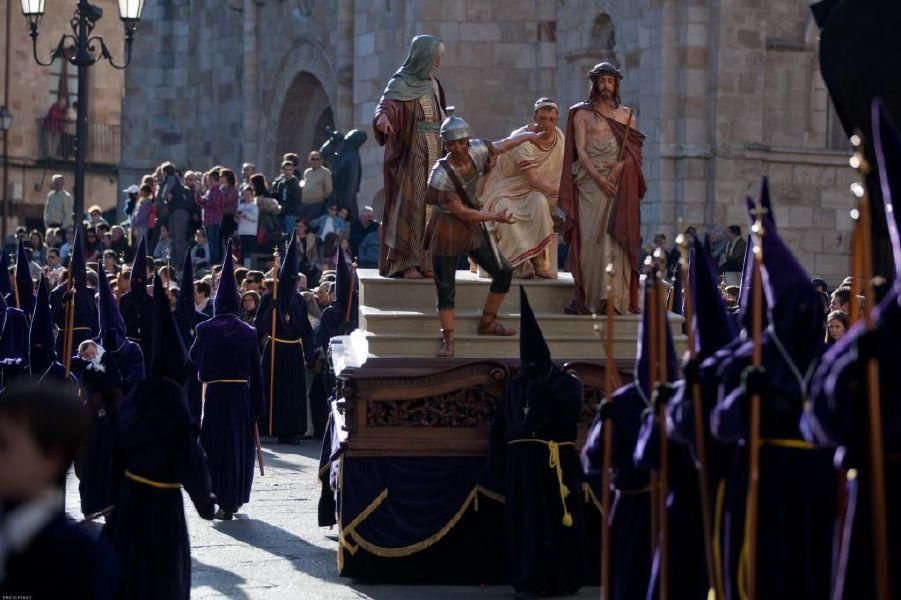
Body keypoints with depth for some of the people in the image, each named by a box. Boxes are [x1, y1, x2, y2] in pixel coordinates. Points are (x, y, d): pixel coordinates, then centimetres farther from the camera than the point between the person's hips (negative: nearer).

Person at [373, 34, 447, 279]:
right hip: (411, 152, -7)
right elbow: (388, 103, -25)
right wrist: (382, 116, -45)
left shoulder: (432, 84, 16)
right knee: (411, 204, -10)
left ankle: (428, 261, 7)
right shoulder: (401, 83, -7)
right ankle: (406, 263, -11)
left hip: (434, 152, 7)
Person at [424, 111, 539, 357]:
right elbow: (460, 211, -21)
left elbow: (504, 145, 13)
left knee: (504, 272, 10)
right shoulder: (441, 175, -24)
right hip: (448, 231, -7)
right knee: (446, 288, -5)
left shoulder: (476, 151, -8)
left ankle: (487, 323, 24)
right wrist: (495, 217, -18)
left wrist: (528, 135, 28)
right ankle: (447, 340, 3)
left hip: (473, 228, 7)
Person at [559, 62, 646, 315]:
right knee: (589, 236, -7)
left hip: (619, 182, 1)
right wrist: (599, 178, -12)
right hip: (590, 180, -1)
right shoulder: (582, 114, 9)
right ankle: (587, 297, -6)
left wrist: (621, 165, -11)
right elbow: (580, 150, 0)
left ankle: (612, 296, -11)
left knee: (613, 236, -7)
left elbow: (635, 150, 10)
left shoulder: (626, 115, 16)